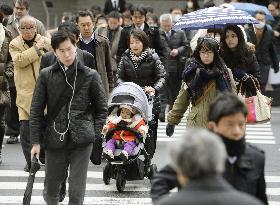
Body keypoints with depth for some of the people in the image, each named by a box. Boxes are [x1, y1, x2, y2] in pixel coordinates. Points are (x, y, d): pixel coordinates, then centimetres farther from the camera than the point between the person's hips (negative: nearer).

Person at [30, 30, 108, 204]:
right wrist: (35, 141, 0)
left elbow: (102, 108, 8)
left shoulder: (90, 75, 1)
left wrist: (94, 133, -2)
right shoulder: (46, 75, 2)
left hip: (82, 140, -1)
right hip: (55, 139, 1)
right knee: (51, 190, 11)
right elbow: (36, 110, 4)